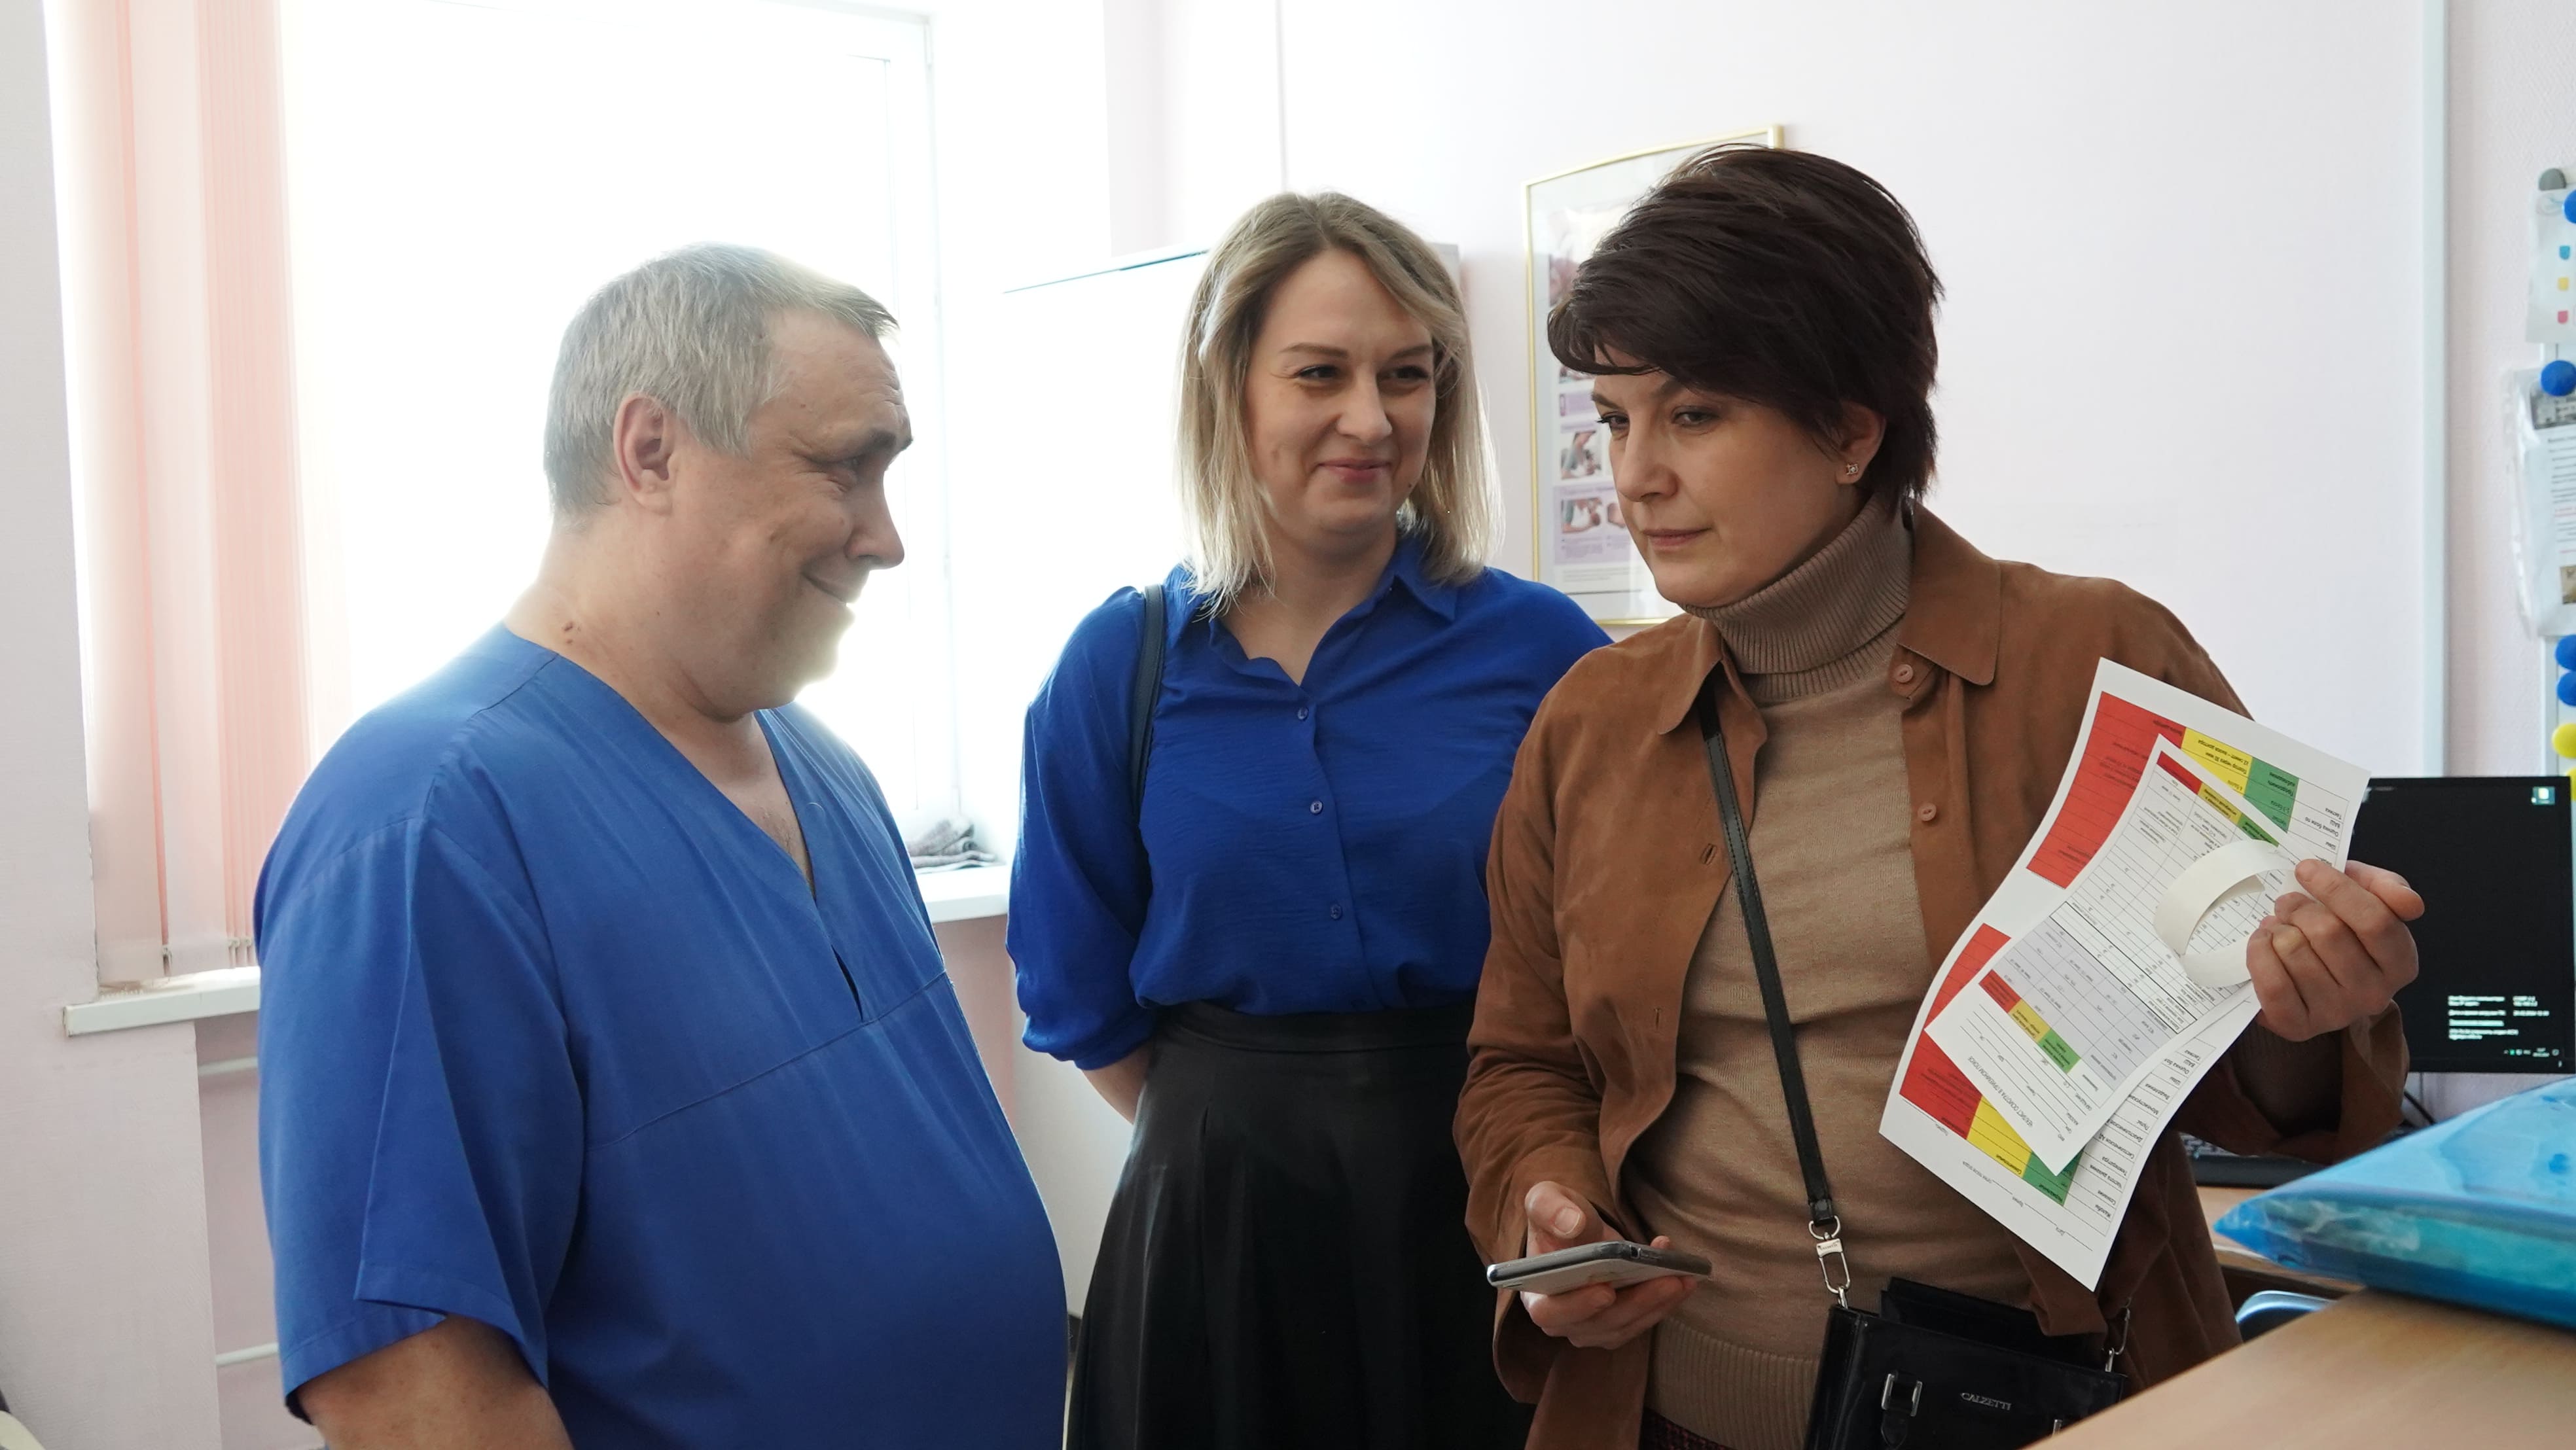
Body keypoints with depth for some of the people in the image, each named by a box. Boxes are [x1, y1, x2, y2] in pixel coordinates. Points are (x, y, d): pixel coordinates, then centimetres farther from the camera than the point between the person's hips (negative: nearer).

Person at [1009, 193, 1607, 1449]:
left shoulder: (1542, 650, -7)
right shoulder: (1122, 663, -3)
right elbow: (1084, 1004, 5)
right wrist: (1238, 1135, 7)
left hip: (1492, 1211, 0)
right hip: (1219, 1218, 1)